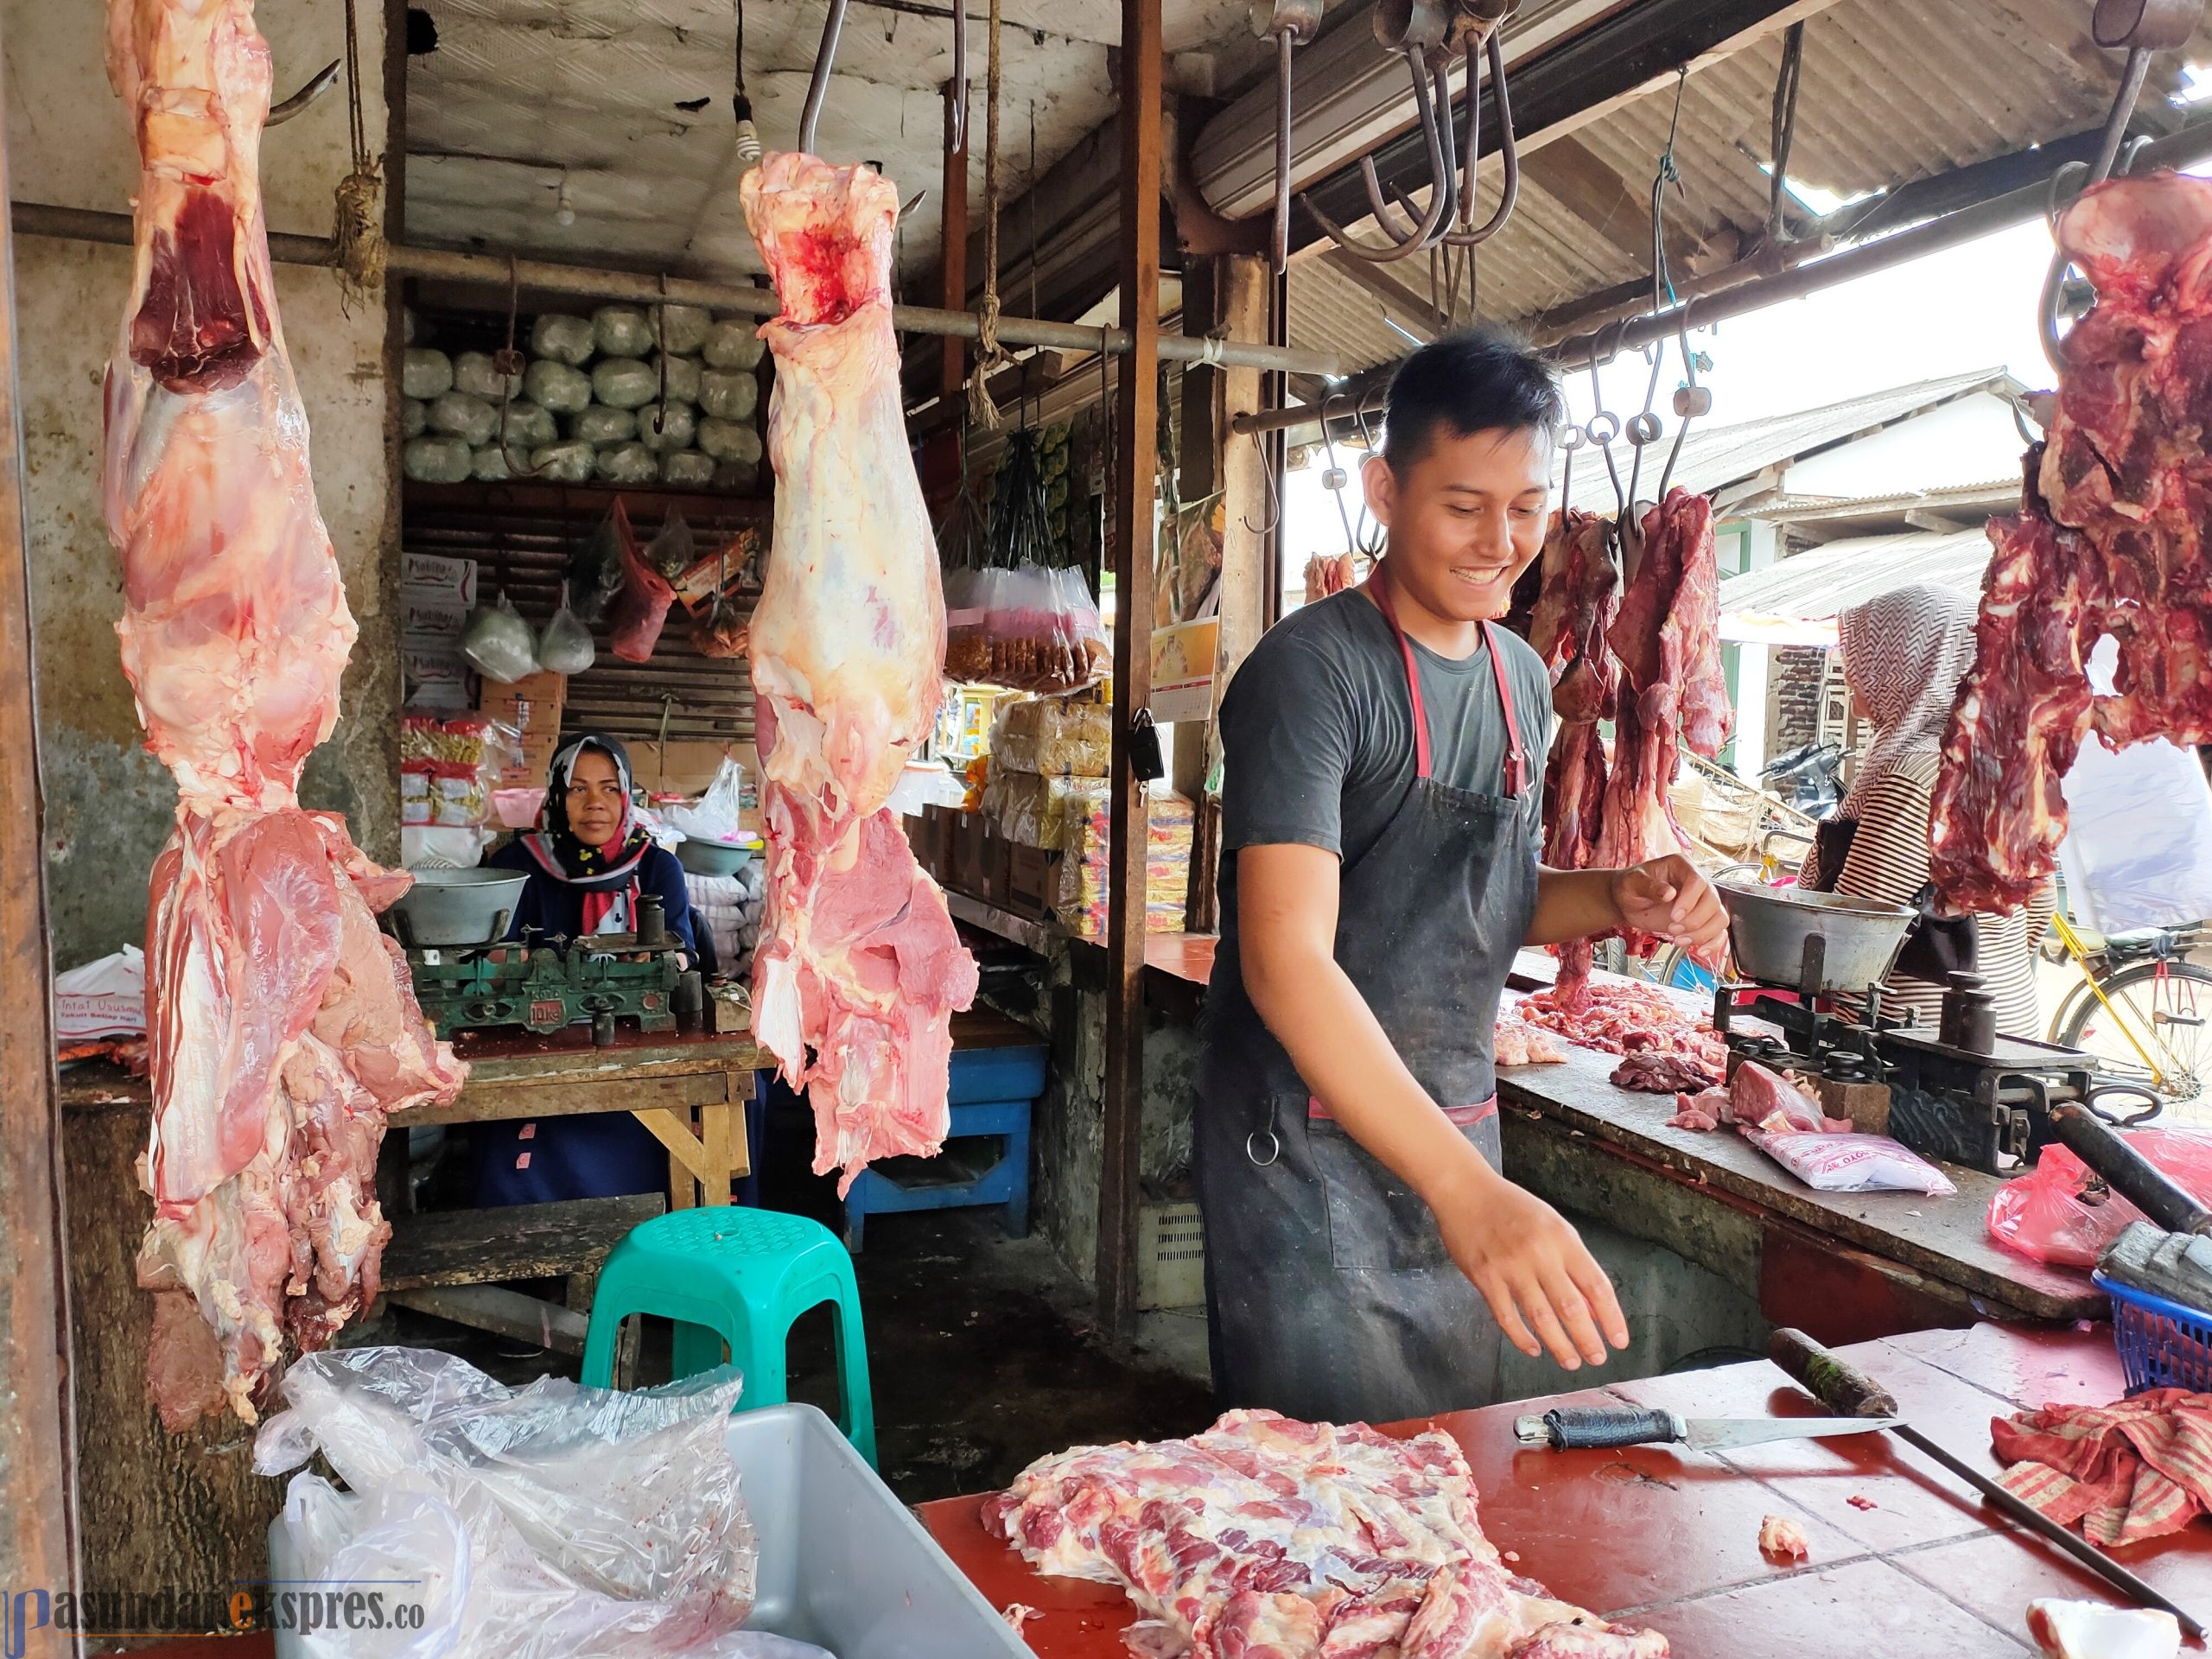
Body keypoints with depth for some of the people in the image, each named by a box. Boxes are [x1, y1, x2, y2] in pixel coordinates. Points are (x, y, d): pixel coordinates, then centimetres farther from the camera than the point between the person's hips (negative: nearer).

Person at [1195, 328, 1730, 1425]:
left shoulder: (1521, 678, 7)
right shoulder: (1313, 669, -18)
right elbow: (1286, 961, -29)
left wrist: (1619, 899, -2)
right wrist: (1466, 1187, -38)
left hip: (1453, 1136, 7)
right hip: (1312, 1150, -7)